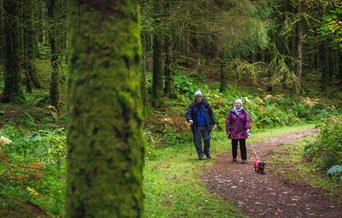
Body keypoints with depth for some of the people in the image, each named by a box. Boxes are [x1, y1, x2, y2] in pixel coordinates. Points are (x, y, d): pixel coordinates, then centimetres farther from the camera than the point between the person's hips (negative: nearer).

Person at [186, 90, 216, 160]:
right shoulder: (192, 106, -1)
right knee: (197, 141, 2)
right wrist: (189, 119, -30)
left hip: (206, 126, 1)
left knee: (207, 140, 4)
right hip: (196, 127, 0)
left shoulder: (206, 104, 2)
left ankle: (207, 152, 25)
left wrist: (213, 123, 7)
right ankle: (200, 155, 13)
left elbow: (211, 113, 9)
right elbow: (188, 113, -10)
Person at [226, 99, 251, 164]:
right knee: (234, 146, 6)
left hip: (242, 133, -1)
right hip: (233, 133, 1)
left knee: (243, 146, 0)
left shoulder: (244, 112, 5)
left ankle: (244, 159, 5)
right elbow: (227, 122, 6)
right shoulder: (231, 113, 5)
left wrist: (248, 128, -15)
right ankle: (234, 158, 22)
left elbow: (247, 121, -1)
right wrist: (228, 131, 2)